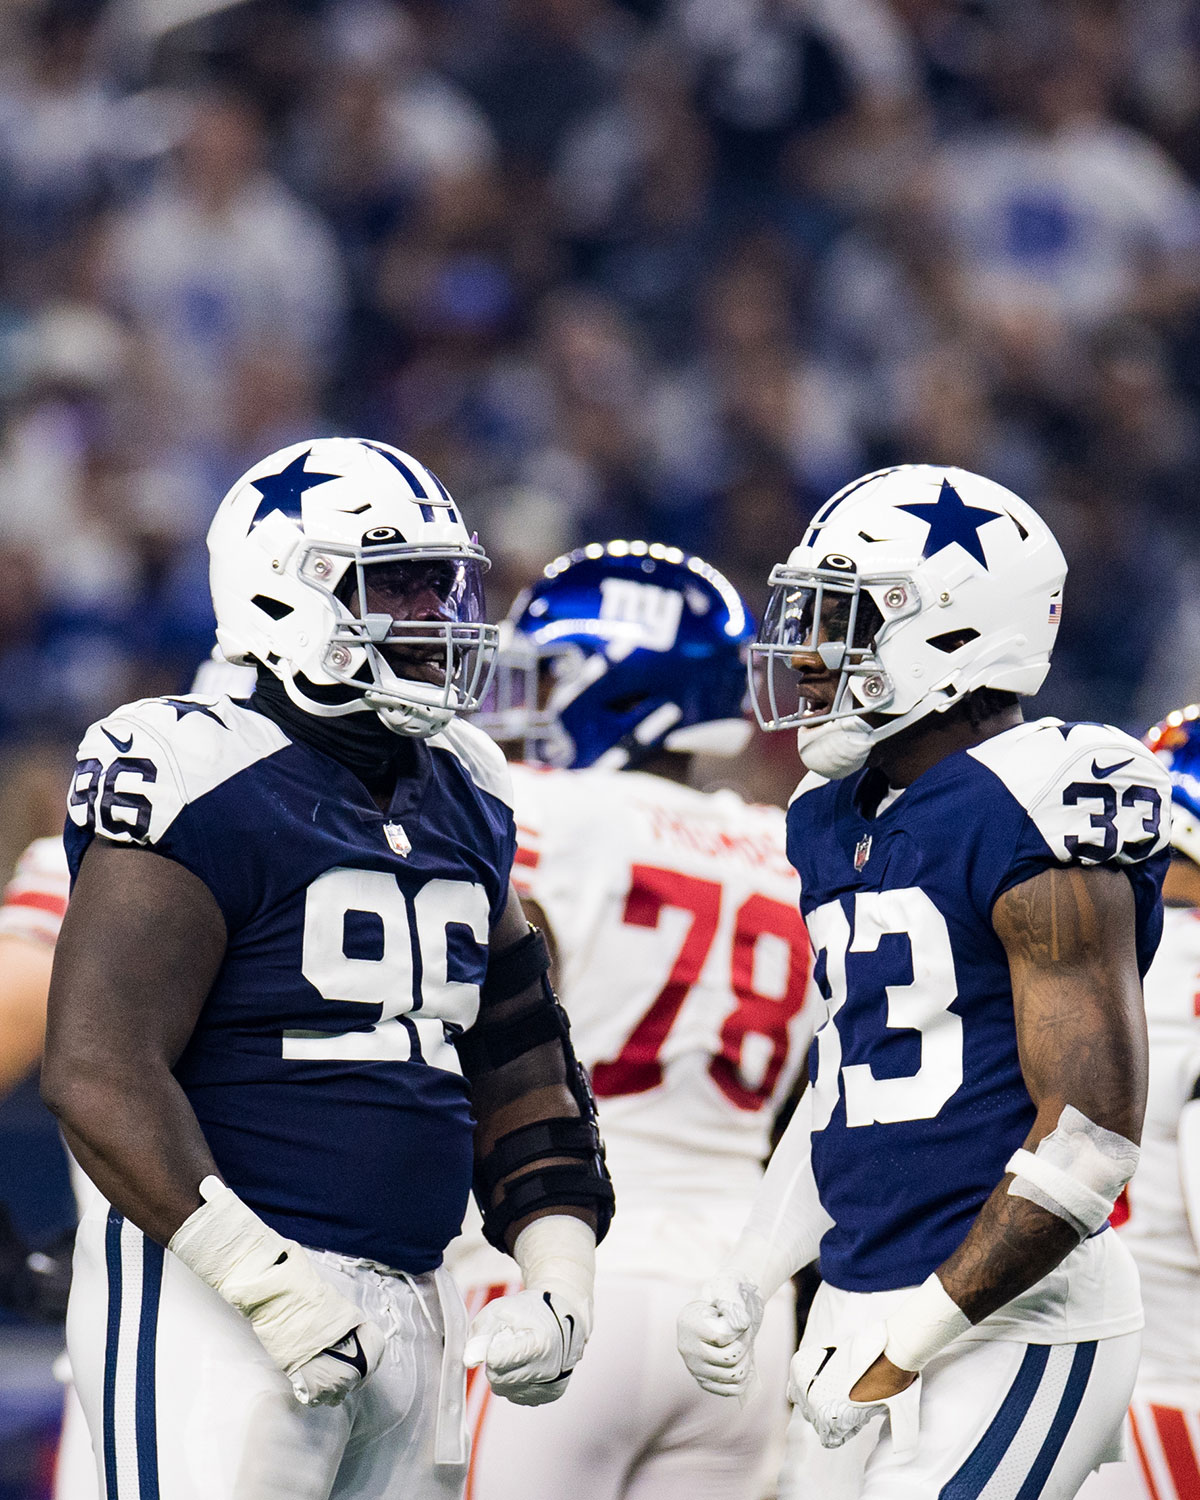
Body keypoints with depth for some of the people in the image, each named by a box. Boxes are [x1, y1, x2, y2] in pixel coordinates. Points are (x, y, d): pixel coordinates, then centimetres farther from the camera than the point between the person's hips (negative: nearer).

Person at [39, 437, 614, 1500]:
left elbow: (518, 1065, 23)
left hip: (410, 1313, 8)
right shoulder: (205, 790, -10)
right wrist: (266, 1279, -21)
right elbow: (96, 1071, -18)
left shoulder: (461, 804, 16)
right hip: (209, 1293, -8)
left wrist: (559, 1276, 9)